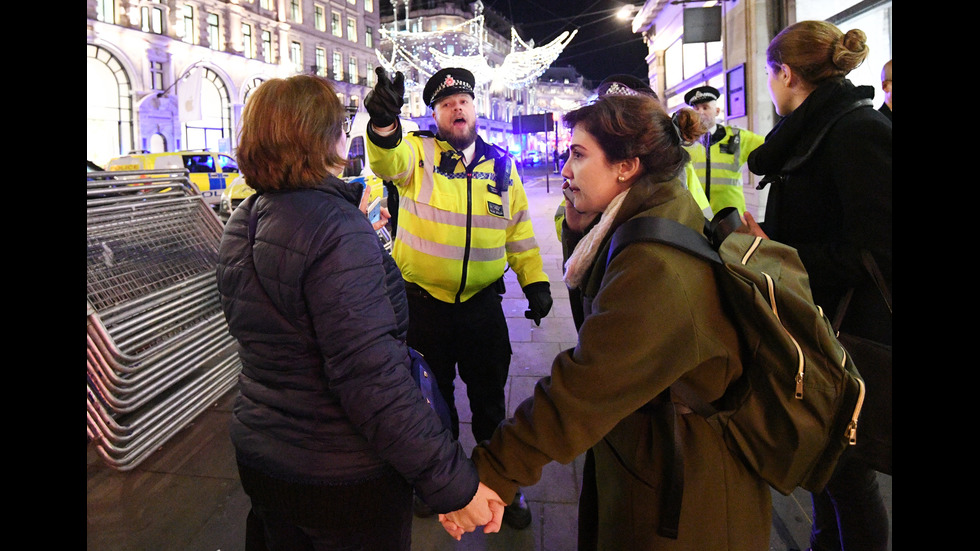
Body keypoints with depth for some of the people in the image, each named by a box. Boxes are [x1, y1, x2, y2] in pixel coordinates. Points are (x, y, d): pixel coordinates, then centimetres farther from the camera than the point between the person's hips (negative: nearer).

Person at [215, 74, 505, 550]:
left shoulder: (242, 224, 2)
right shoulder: (338, 231, -26)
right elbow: (371, 377, -31)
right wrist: (454, 483, -27)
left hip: (257, 456, 8)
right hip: (342, 477, -8)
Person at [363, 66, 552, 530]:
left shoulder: (502, 164, 5)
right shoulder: (417, 152, -4)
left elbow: (519, 229, 10)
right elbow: (388, 160, -28)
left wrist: (535, 281, 2)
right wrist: (384, 122, -50)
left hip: (482, 302, 2)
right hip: (423, 300, -1)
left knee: (489, 397, 13)